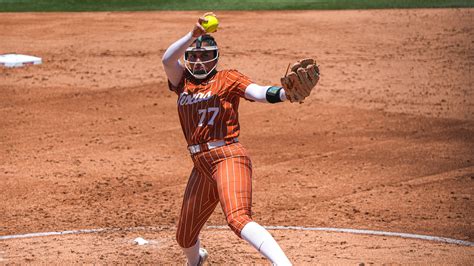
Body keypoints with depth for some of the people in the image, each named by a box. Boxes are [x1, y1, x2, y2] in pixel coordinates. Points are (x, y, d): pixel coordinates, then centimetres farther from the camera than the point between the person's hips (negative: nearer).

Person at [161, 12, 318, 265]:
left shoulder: (227, 79, 2)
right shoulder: (183, 82, 13)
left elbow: (258, 92, -15)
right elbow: (167, 59, -6)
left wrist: (284, 92, -36)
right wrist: (193, 35, -21)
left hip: (228, 157, -6)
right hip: (201, 167, 6)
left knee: (238, 218, -31)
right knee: (185, 236, 18)